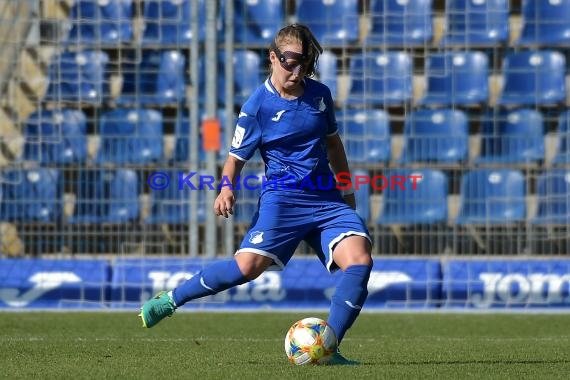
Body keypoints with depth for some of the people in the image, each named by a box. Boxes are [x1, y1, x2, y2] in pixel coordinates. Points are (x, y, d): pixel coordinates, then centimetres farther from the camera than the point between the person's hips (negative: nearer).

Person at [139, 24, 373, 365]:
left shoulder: (320, 94, 8)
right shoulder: (257, 106, -5)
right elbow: (236, 158, 1)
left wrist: (347, 189, 27)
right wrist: (227, 188, -18)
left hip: (327, 199, 4)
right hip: (283, 198, -4)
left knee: (359, 258, -19)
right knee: (249, 264, -21)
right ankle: (170, 300, 0)